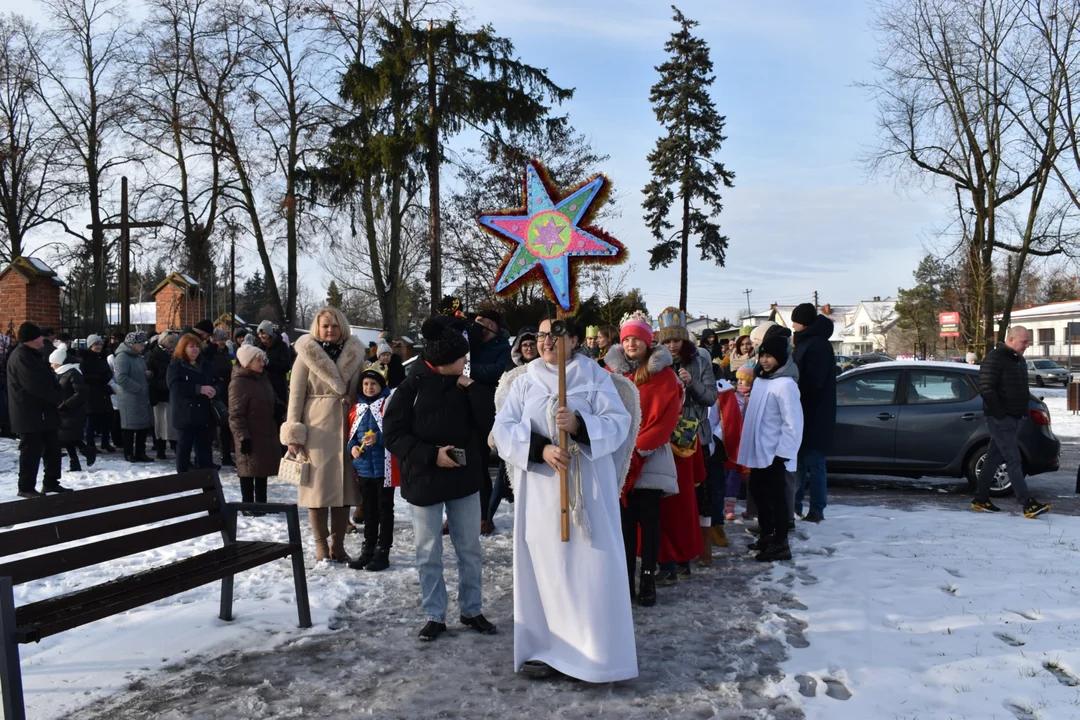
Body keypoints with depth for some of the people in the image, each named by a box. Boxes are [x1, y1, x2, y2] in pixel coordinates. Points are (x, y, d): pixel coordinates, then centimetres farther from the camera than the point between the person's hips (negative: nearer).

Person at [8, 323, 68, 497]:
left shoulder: (34, 354, 15)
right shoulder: (21, 357, -17)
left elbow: (49, 378, 14)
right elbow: (36, 385, -23)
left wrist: (58, 396, -4)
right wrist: (57, 398, -12)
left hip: (44, 412, 10)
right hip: (30, 414, -10)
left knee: (52, 448, 14)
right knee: (31, 451, -3)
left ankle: (51, 482, 23)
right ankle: (26, 487, 6)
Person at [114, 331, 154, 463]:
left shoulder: (138, 357, 18)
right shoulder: (122, 357, -12)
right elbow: (121, 378, -23)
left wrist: (148, 374, 6)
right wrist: (139, 389, -19)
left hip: (142, 397, 9)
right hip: (129, 398, -9)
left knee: (144, 425, 10)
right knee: (131, 425, -3)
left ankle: (140, 453, 17)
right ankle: (129, 454, 6)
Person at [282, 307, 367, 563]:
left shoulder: (355, 354, 7)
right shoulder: (306, 355, 0)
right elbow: (296, 395, -1)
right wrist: (294, 434, -7)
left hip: (346, 429, 3)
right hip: (316, 430, -2)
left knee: (344, 486, 6)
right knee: (318, 486, 1)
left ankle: (338, 544, 17)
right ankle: (321, 544, 14)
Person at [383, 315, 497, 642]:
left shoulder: (466, 386, 0)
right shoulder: (412, 387, -10)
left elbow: (487, 425, -7)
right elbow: (393, 434, -11)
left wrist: (473, 387, -15)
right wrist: (431, 455, -20)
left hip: (464, 478, 3)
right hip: (424, 480, -3)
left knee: (469, 549, 12)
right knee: (429, 554, 8)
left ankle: (471, 610, 27)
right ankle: (435, 616, 23)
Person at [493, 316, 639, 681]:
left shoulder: (596, 377, 2)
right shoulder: (523, 381, 7)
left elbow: (619, 424, -6)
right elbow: (503, 429, -2)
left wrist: (580, 425, -23)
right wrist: (541, 448, -17)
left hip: (588, 487, -2)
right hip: (540, 488, 2)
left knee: (590, 568, -1)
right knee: (543, 566, 6)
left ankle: (596, 654, 10)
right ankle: (542, 649, 17)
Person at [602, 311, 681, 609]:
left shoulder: (664, 374, -1)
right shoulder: (612, 372, 6)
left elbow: (667, 417, -7)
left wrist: (638, 445, -13)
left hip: (651, 456, -2)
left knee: (649, 518, 2)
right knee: (626, 519, 5)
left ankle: (648, 579, 9)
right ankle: (626, 578, 11)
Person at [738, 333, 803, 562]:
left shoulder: (785, 384, -16)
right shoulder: (760, 379, 11)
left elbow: (793, 423, -19)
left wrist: (783, 453, -19)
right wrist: (748, 438, 17)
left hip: (774, 453, -9)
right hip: (758, 451, 9)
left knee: (777, 497, -1)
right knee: (758, 492, 18)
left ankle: (780, 544, 9)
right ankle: (767, 536, 32)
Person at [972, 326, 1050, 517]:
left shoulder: (1019, 360, 16)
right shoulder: (994, 358, -13)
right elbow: (986, 389, -20)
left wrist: (1024, 411, 13)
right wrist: (1000, 413, -20)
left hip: (1014, 418, 9)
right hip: (1000, 419, -9)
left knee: (994, 458, 12)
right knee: (1014, 460, -10)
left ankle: (980, 499, 18)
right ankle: (1028, 503, -11)